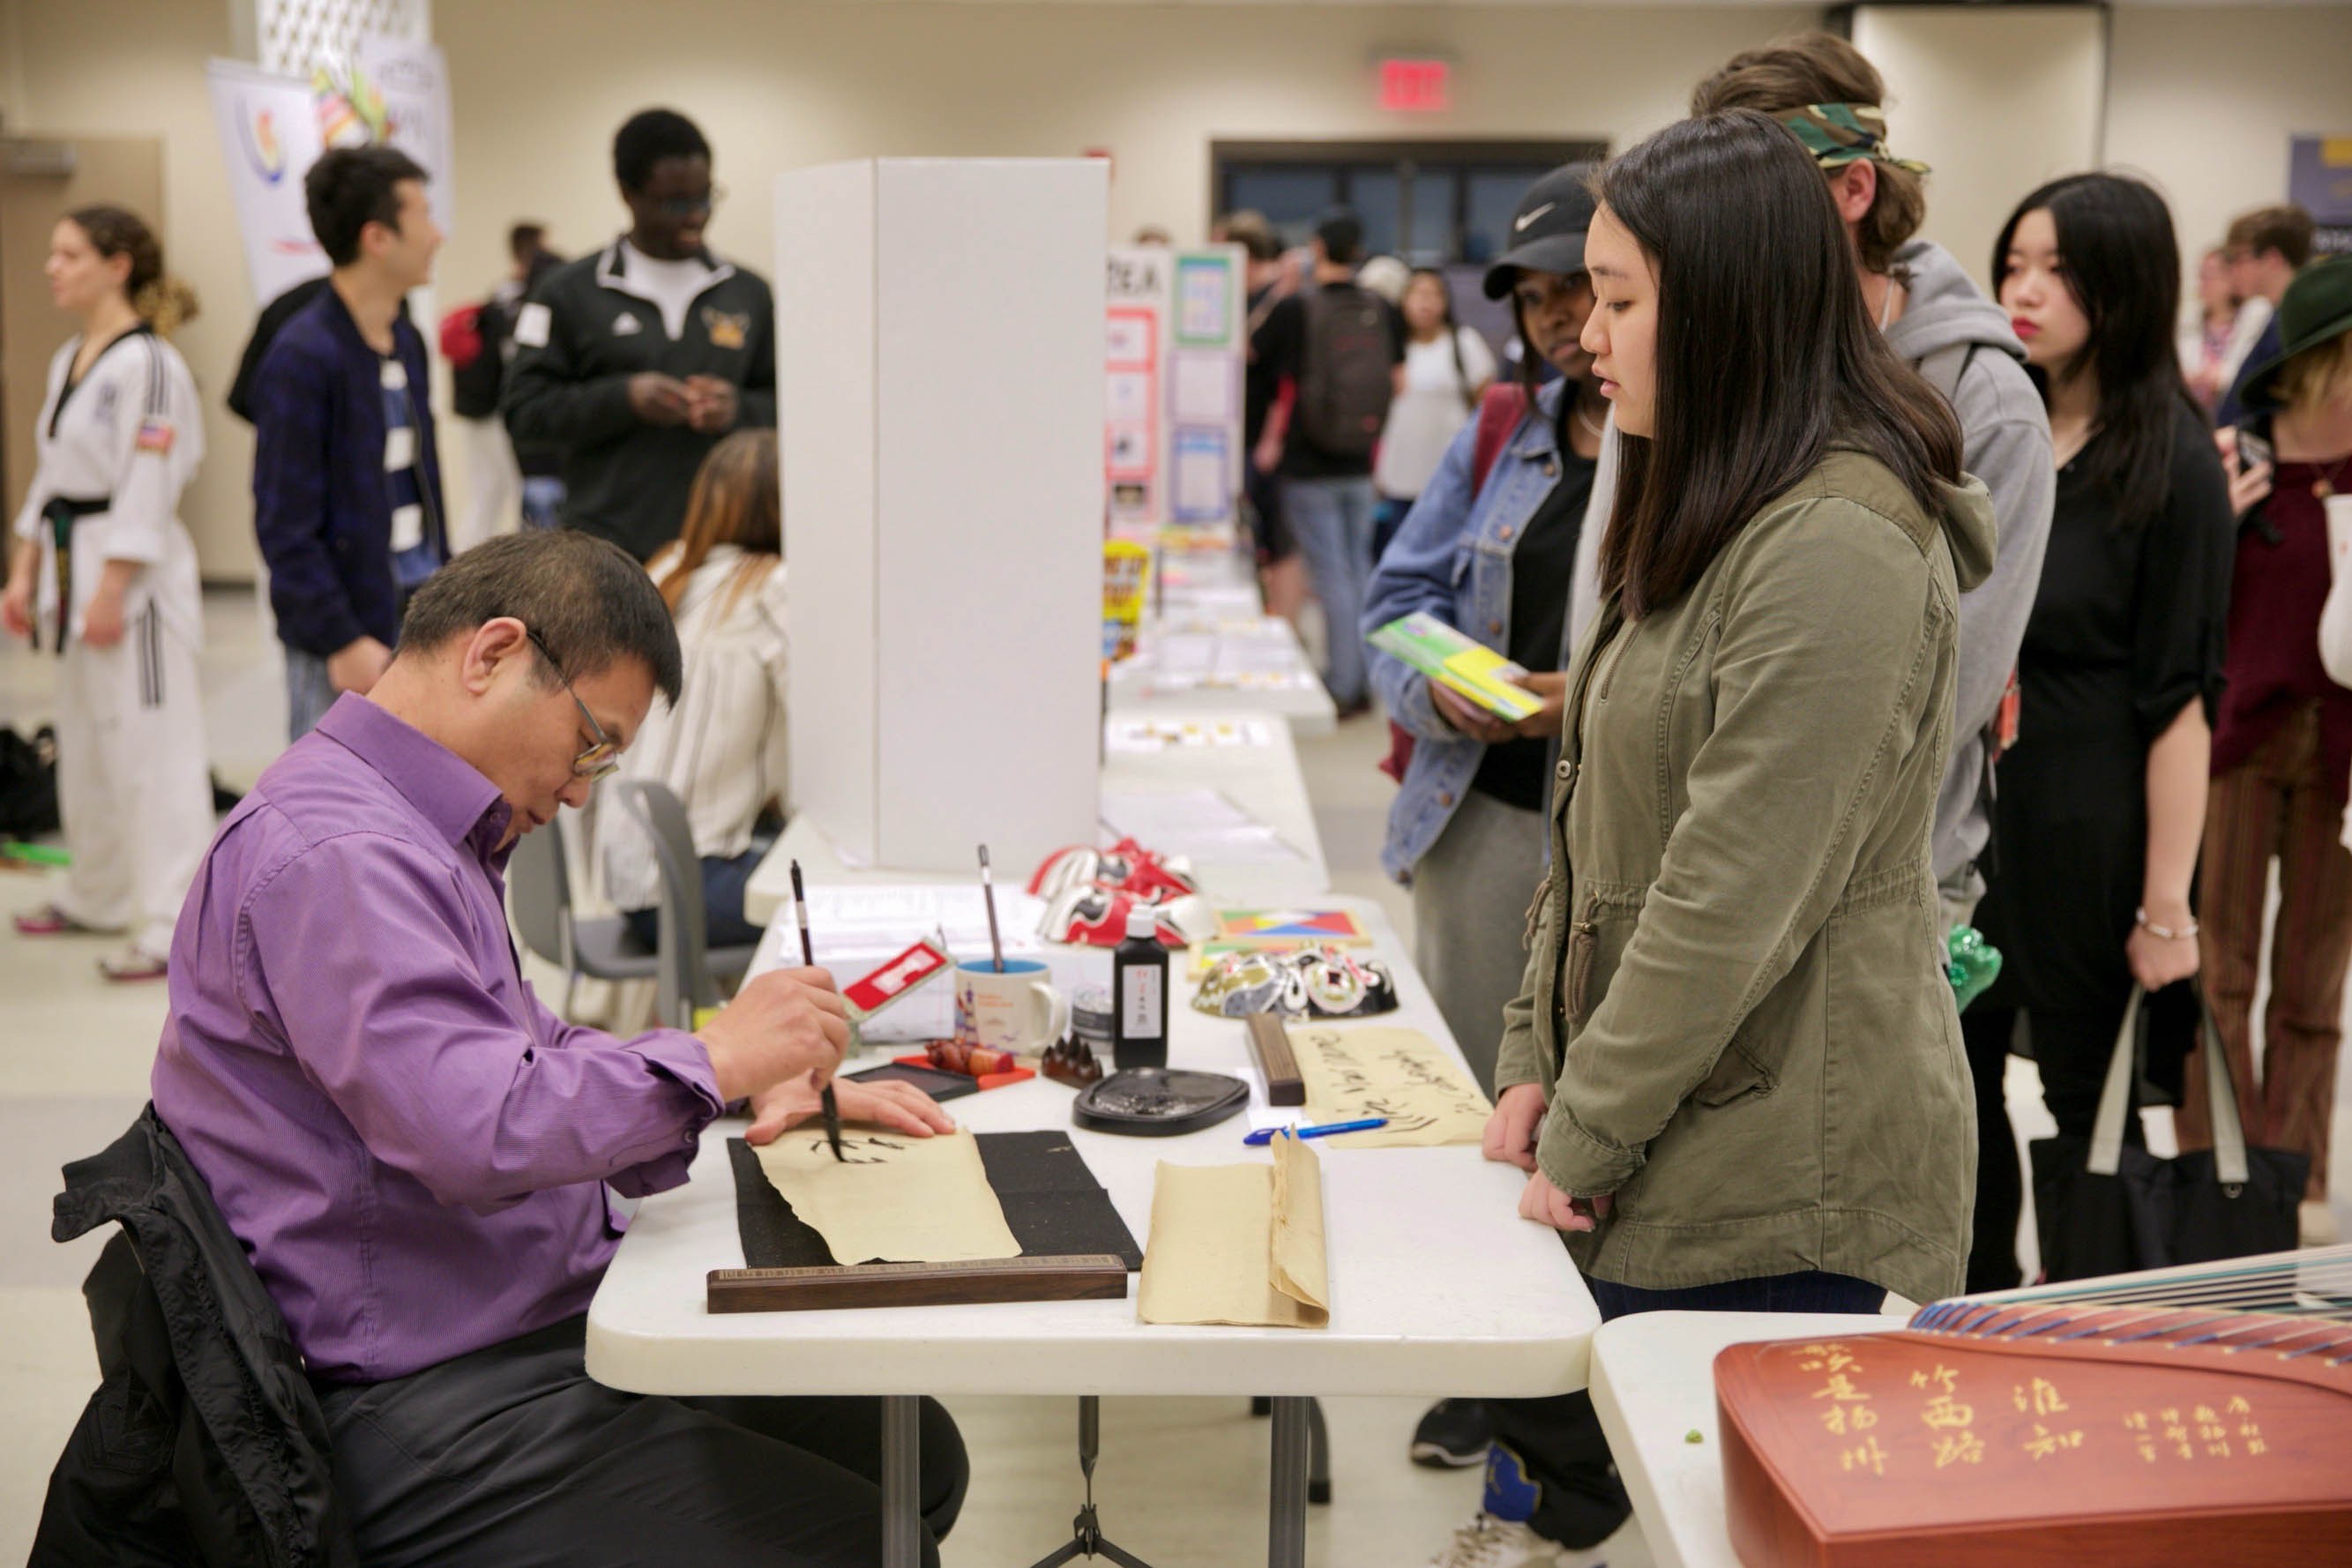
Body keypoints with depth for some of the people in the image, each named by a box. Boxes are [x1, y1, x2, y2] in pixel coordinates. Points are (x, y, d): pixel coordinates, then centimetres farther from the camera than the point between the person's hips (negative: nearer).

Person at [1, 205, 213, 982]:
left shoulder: (147, 364, -15)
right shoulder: (69, 361, 14)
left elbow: (147, 491, -19)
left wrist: (110, 593, -20)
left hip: (135, 576, -10)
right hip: (74, 568, 10)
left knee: (151, 747, -7)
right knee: (85, 741, 19)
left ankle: (173, 927, -2)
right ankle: (98, 896, 34)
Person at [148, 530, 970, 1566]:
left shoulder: (416, 836, 17)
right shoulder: (333, 857, -19)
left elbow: (527, 1056, 25)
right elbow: (476, 1131, -31)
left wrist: (764, 1090, 11)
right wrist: (715, 1054, -17)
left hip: (530, 1334, 11)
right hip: (422, 1414, -11)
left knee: (914, 1451, 5)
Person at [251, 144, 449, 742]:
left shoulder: (406, 342, 11)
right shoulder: (303, 356, -14)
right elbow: (286, 527, -16)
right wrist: (344, 641, -17)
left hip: (418, 621, 8)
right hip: (350, 634, -8)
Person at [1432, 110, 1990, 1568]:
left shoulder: (1840, 547, -19)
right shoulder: (1707, 517, 14)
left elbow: (1738, 894, -21)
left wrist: (1590, 1135, -12)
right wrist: (1541, 1064, 8)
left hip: (1776, 1187, -9)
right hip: (1673, 1163, 9)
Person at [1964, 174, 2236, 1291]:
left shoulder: (2170, 464, -10)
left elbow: (2179, 699, -13)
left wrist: (2167, 904, -15)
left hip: (2087, 822, -6)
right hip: (1961, 809, 6)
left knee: (2087, 1095, 6)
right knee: (1956, 1086, 13)